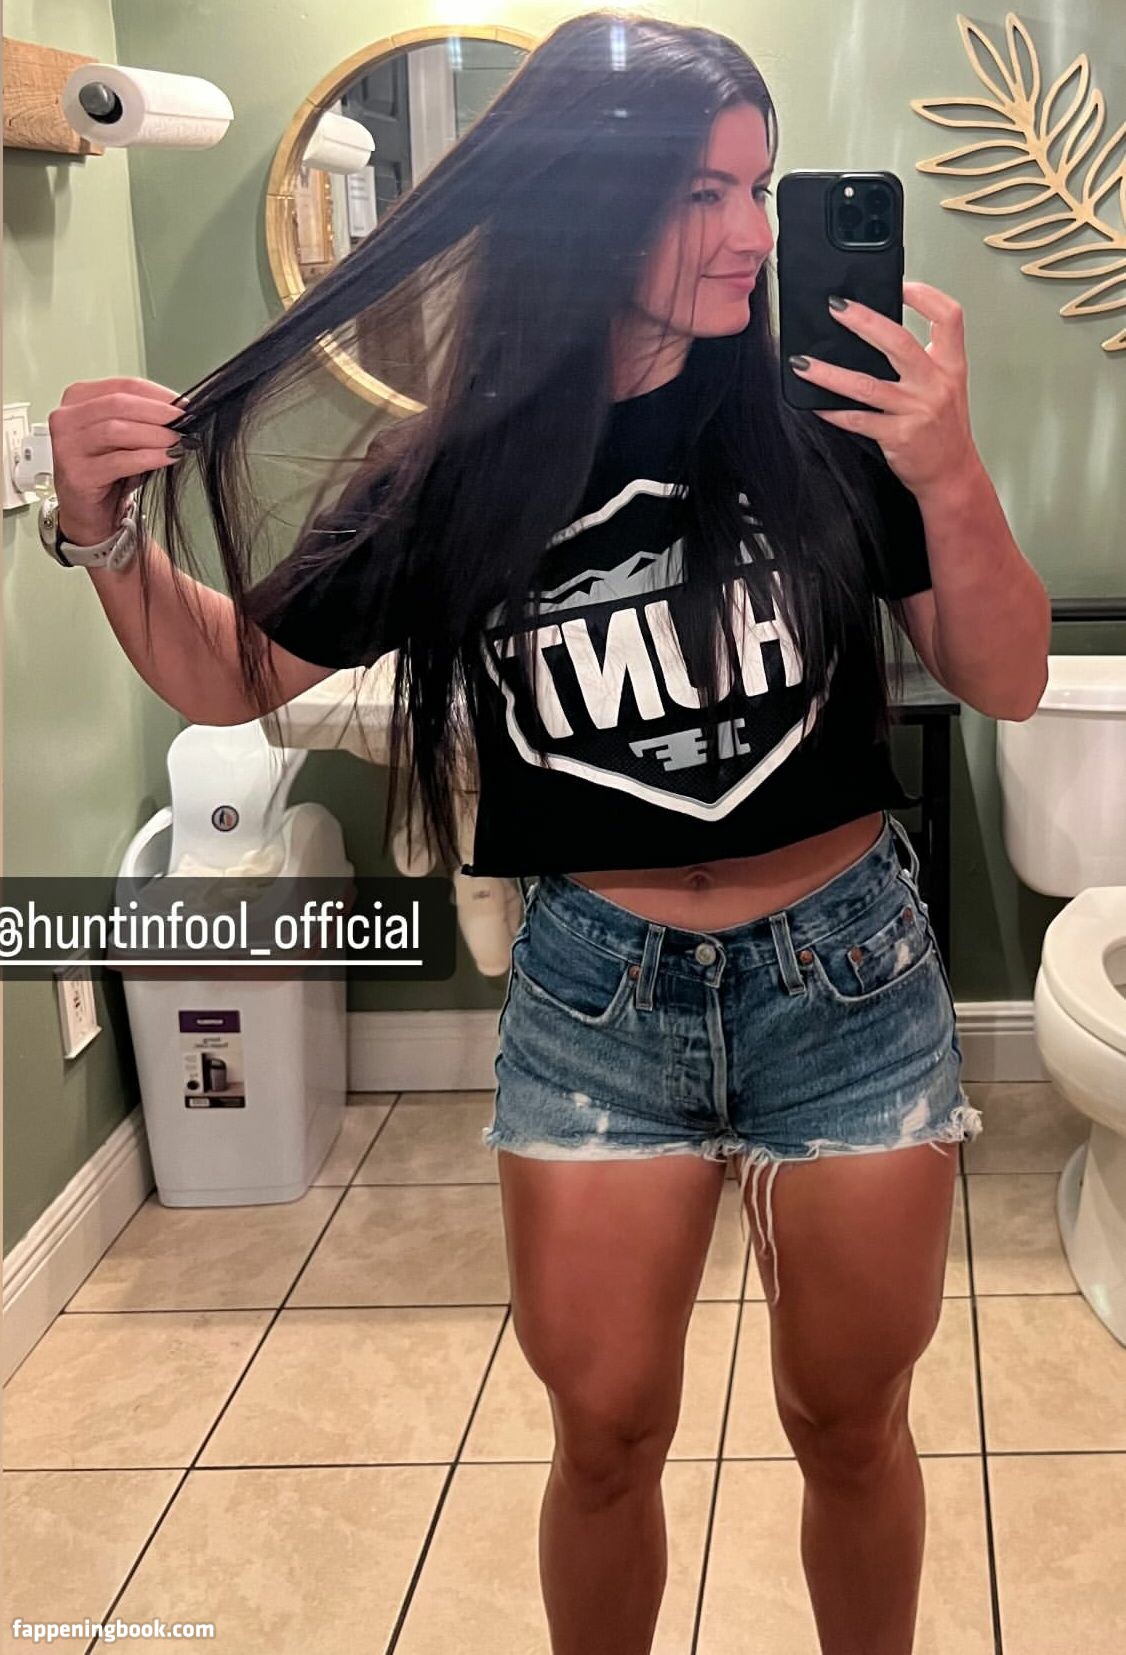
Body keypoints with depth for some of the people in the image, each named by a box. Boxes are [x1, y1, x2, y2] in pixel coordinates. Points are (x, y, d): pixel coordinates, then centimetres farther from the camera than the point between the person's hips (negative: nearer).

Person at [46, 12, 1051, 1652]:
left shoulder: (822, 414, -10)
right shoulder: (456, 468, -7)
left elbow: (1008, 683, -6)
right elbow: (227, 674, 4)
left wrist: (952, 481, -23)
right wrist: (109, 532, -14)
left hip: (847, 969, 0)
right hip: (593, 983, 1)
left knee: (850, 1418, 16)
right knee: (606, 1434, 12)